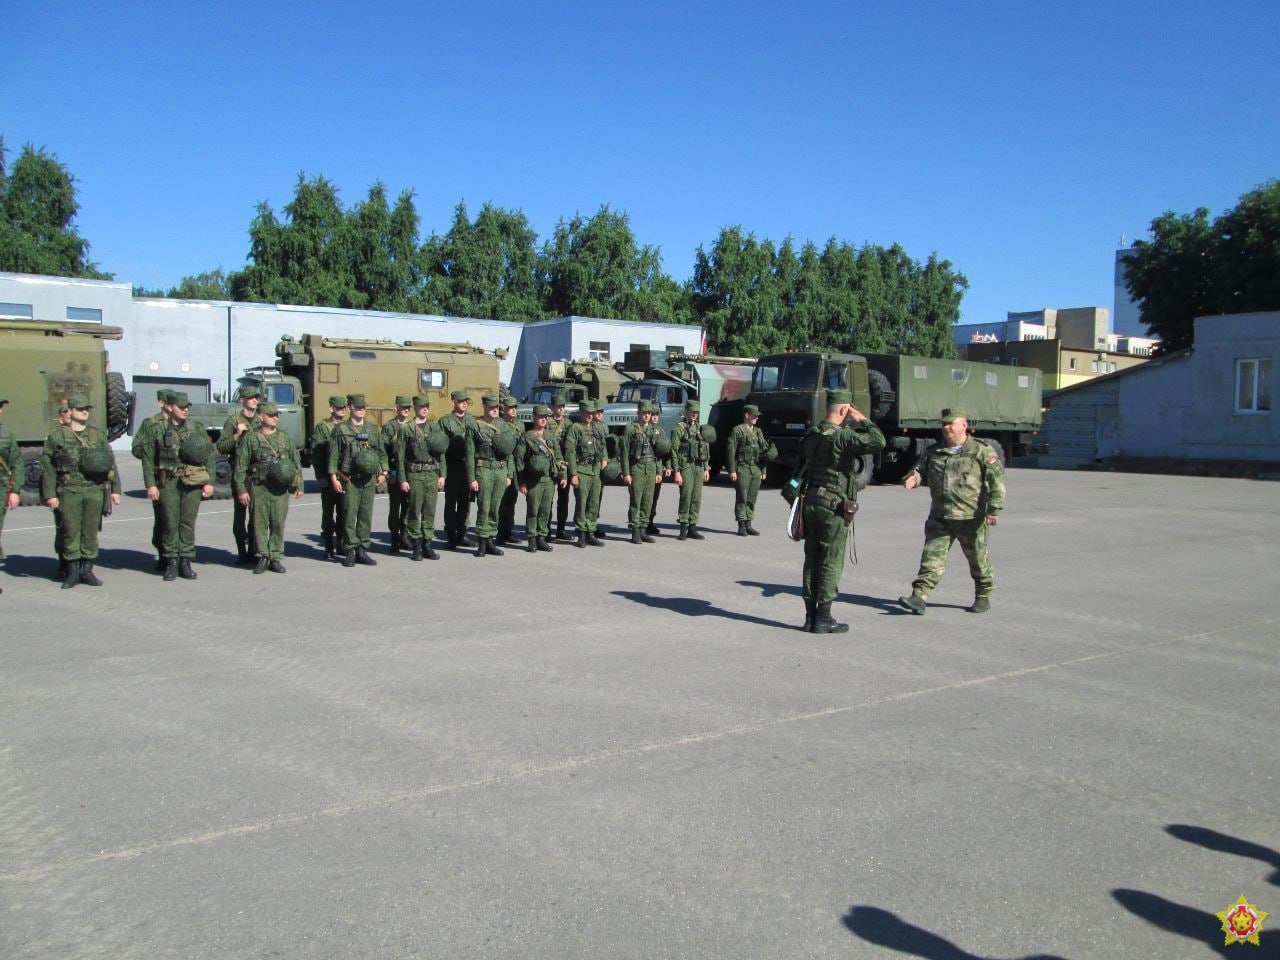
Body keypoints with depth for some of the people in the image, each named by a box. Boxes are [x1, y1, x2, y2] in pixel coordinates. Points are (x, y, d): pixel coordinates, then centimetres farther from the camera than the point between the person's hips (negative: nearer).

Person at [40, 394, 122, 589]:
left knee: (91, 533, 5)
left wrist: (115, 489, 6)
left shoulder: (98, 435, 11)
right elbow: (47, 467, 1)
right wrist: (49, 494, -5)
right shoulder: (57, 436, 4)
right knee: (70, 532, 1)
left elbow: (111, 463, 12)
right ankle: (72, 572, 11)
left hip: (95, 491, 2)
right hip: (69, 492, -2)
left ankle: (87, 570, 14)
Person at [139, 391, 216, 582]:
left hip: (193, 483, 1)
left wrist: (209, 482, 2)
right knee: (170, 523, 0)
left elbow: (211, 456, 9)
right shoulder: (158, 430, 4)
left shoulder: (197, 429, 9)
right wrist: (150, 484, -5)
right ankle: (171, 563, 8)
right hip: (168, 482, -1)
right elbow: (147, 458, 2)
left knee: (188, 523, 3)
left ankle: (185, 562, 10)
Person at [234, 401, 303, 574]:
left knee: (278, 523, 1)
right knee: (260, 523, 1)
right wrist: (241, 489, -6)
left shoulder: (285, 437, 12)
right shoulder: (251, 438, 2)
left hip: (281, 488, 2)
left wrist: (299, 485, 10)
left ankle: (276, 558, 9)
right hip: (258, 487, -2)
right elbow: (240, 466, 0)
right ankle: (262, 557, 10)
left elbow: (296, 461, 15)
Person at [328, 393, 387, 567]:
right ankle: (349, 551, 2)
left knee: (366, 516, 5)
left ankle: (362, 550, 13)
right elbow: (334, 454, -1)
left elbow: (382, 452, 17)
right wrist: (333, 477, -7)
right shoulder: (341, 429, 2)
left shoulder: (374, 429, 13)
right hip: (349, 479, -4)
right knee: (349, 515, -4)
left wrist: (383, 472, 8)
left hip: (369, 480, 4)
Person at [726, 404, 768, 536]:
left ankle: (748, 525, 14)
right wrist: (732, 470, -13)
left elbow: (763, 452, 19)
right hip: (742, 469, -6)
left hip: (756, 469, 6)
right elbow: (730, 451, -7)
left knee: (752, 499, 7)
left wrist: (763, 470, 14)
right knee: (742, 498, -3)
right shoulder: (737, 430, -3)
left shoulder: (758, 432, 16)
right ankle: (741, 526, 2)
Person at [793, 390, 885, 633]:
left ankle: (810, 616, 14)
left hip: (810, 503, 7)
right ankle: (823, 618, 2)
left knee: (812, 561, 10)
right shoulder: (842, 437, -15)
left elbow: (799, 471, 15)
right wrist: (862, 420, -11)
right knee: (831, 563, 0)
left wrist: (801, 498, 21)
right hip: (834, 508, -7)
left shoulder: (810, 436, 10)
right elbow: (878, 442, -26)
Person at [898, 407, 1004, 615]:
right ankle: (919, 597, -8)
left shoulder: (981, 451, -4)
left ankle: (983, 596, 28)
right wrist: (914, 478, -6)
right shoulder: (934, 452, 11)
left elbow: (997, 479, -8)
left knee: (978, 559, 10)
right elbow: (921, 470, 20)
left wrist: (994, 509, -16)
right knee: (932, 556, -4)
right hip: (939, 517, 4)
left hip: (971, 518, -3)